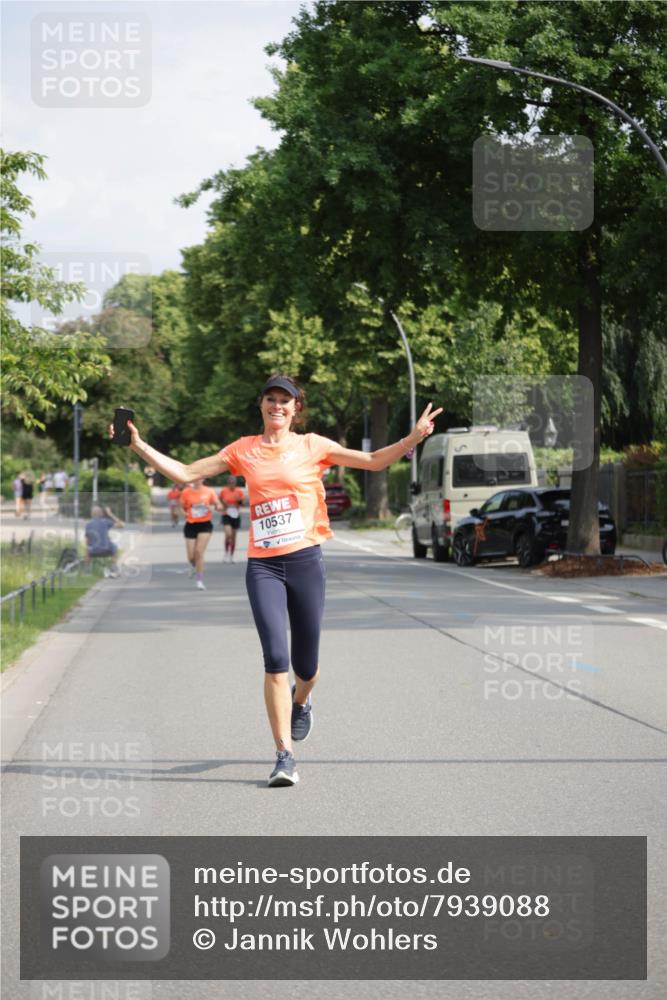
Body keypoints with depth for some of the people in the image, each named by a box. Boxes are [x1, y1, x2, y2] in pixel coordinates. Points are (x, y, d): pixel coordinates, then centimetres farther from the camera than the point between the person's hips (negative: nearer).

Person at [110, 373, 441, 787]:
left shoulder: (312, 446, 7)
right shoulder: (243, 450, 10)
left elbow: (374, 461, 6)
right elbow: (185, 473, 11)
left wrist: (414, 438, -8)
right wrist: (140, 447, 4)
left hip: (305, 561, 0)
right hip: (263, 566, 0)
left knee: (305, 666, 7)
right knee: (276, 660, -14)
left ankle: (301, 700, 45)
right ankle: (285, 756, -9)